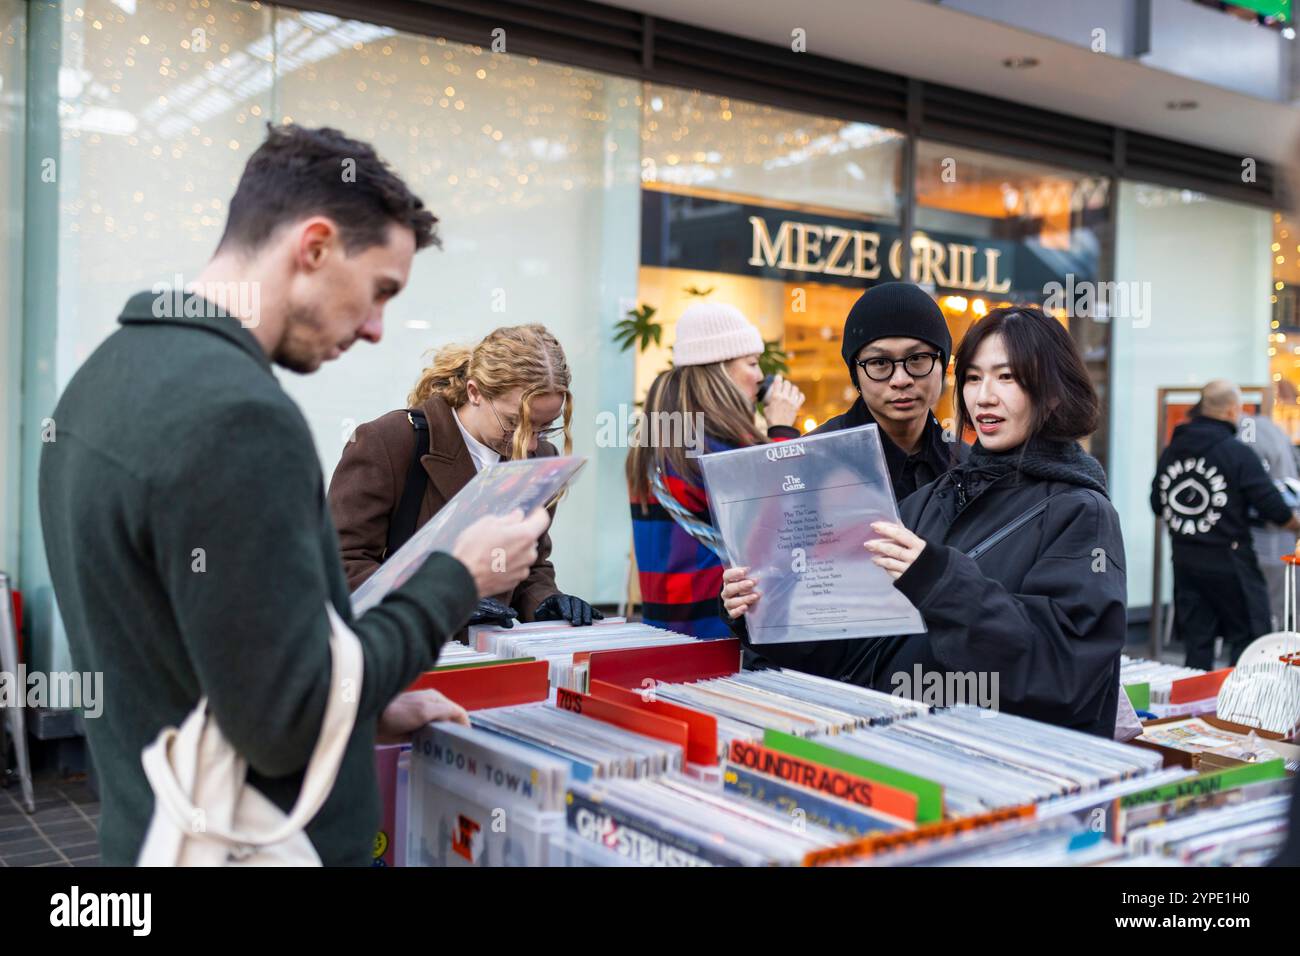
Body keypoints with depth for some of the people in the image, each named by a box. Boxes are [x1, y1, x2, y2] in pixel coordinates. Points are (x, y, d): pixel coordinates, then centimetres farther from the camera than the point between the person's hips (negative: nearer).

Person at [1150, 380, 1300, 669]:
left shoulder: (1170, 451, 4)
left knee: (1196, 641, 12)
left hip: (1184, 558, 6)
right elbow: (1274, 509, -12)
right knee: (1249, 636, 6)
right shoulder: (1238, 453, -13)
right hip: (1227, 560, -6)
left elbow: (1157, 505, 10)